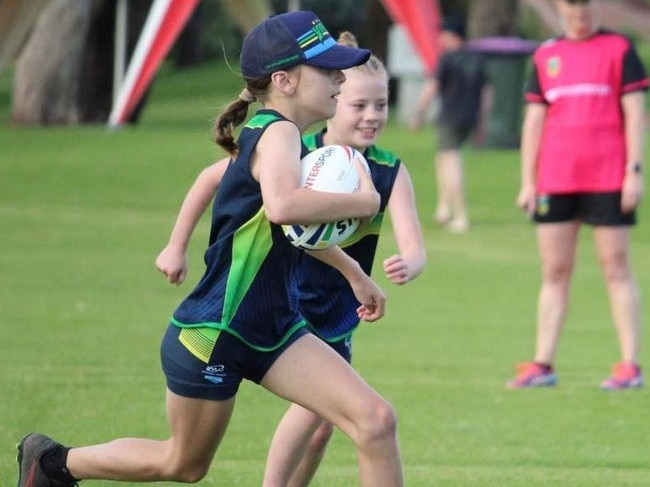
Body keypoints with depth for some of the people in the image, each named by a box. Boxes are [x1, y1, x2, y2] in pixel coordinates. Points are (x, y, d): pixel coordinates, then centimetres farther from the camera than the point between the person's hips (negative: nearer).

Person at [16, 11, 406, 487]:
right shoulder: (277, 133, -22)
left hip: (274, 331, 8)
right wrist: (363, 202, -32)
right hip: (210, 336, -8)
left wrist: (353, 272, 32)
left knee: (376, 420, -10)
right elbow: (283, 207, -45)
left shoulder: (285, 138, 7)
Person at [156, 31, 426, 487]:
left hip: (337, 315, 4)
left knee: (323, 423, 7)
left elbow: (414, 248, -22)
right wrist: (177, 246, -3)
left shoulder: (391, 172, -11)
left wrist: (407, 266, -47)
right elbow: (212, 177, -6)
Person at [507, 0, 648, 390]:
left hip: (608, 179, -4)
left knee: (616, 269, -2)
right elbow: (535, 119, 13)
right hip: (555, 179, 4)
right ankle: (543, 365, 8)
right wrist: (528, 181, 7)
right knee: (554, 273, 5)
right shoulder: (546, 55, 12)